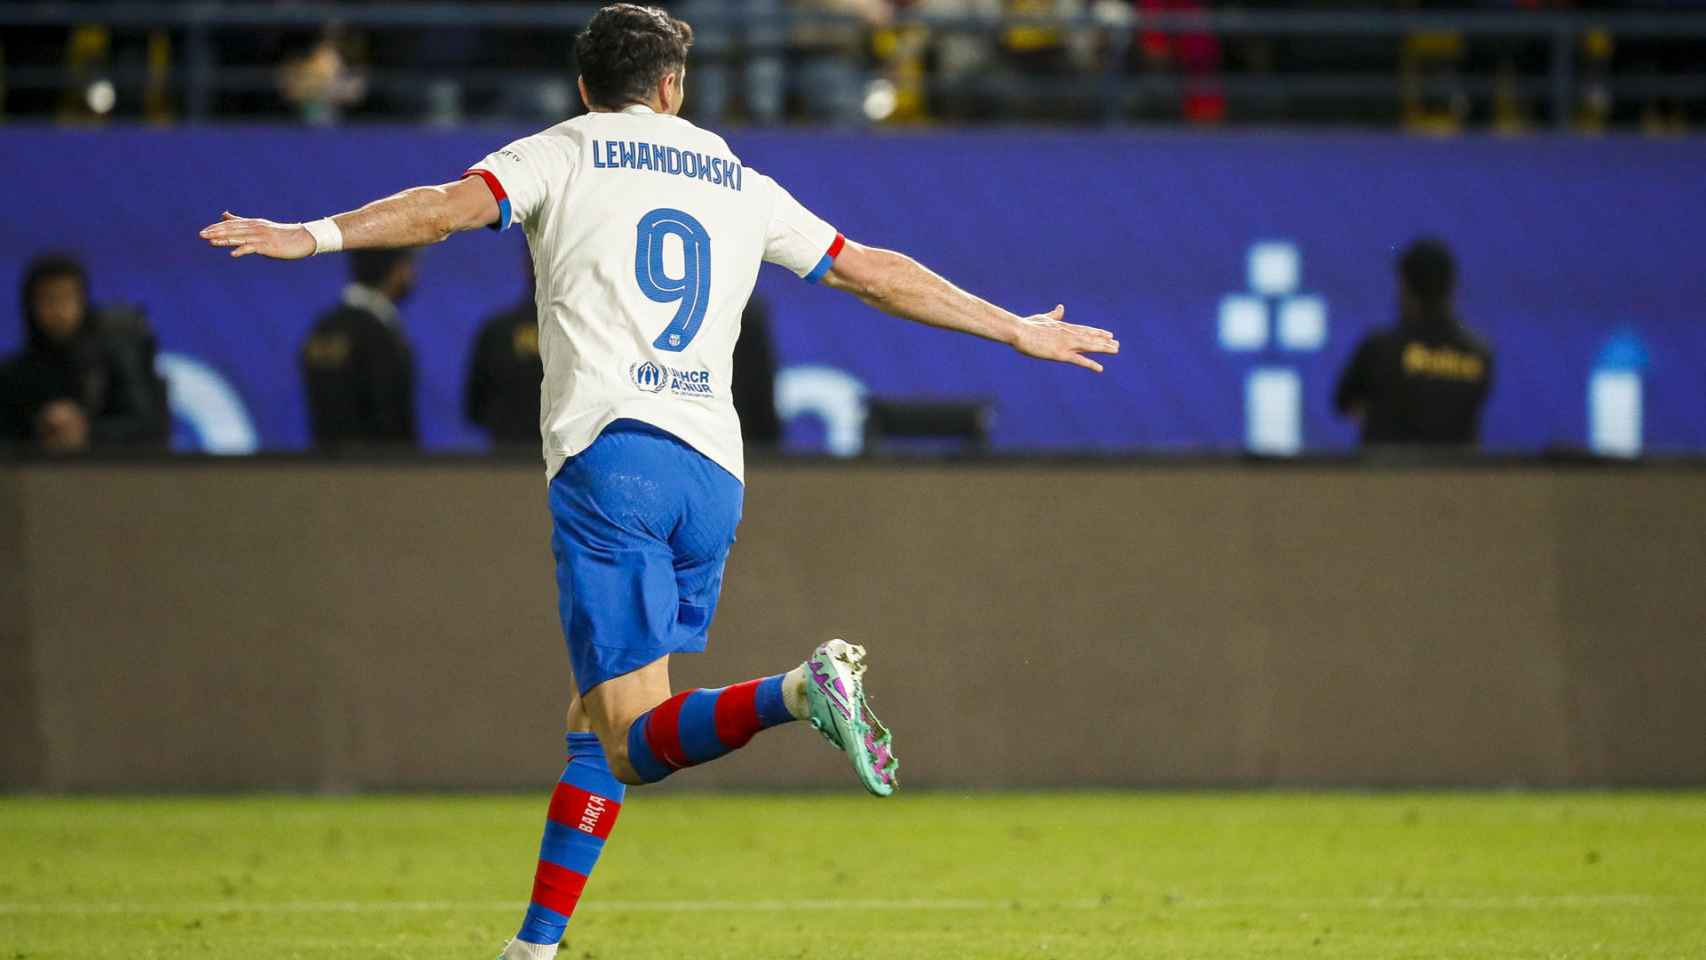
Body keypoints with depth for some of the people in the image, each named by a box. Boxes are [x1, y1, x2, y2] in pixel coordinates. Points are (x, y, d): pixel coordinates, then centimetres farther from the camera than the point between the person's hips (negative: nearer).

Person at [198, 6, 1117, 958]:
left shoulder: (563, 154, 11)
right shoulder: (738, 183, 22)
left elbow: (452, 204, -7)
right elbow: (877, 273, 27)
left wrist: (317, 235, -13)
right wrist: (1016, 328, 38)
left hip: (609, 449, -5)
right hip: (714, 468, 5)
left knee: (634, 739, -11)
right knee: (597, 724, 14)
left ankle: (797, 692, -38)